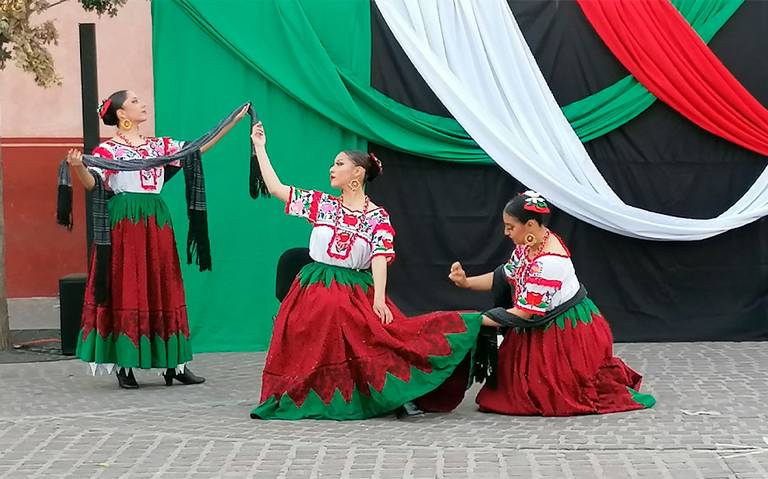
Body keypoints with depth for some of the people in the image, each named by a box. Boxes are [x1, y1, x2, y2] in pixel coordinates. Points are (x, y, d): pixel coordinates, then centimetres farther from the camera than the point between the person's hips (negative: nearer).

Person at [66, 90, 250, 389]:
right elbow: (92, 182, -13)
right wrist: (78, 167, -36)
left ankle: (173, 364, 7)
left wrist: (234, 122, 16)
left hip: (156, 222, 6)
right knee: (126, 289, -5)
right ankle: (124, 366, -2)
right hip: (124, 222, -5)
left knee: (163, 290, 5)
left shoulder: (159, 146, 16)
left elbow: (197, 148, 17)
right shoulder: (109, 149, -1)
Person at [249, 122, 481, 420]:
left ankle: (398, 396, -12)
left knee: (380, 337, -17)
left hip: (358, 293, -2)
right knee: (316, 350, -11)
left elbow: (380, 258, -9)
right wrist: (260, 147, 10)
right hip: (315, 291, 2)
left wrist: (378, 299, -22)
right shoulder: (321, 204, 8)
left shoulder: (378, 217, 1)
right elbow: (275, 188, 8)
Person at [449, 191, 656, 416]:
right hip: (544, 329, 9)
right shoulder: (529, 244, -5)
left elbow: (524, 311, -27)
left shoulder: (548, 261, -32)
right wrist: (466, 282, -7)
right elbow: (506, 276, 5)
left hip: (568, 331, -9)